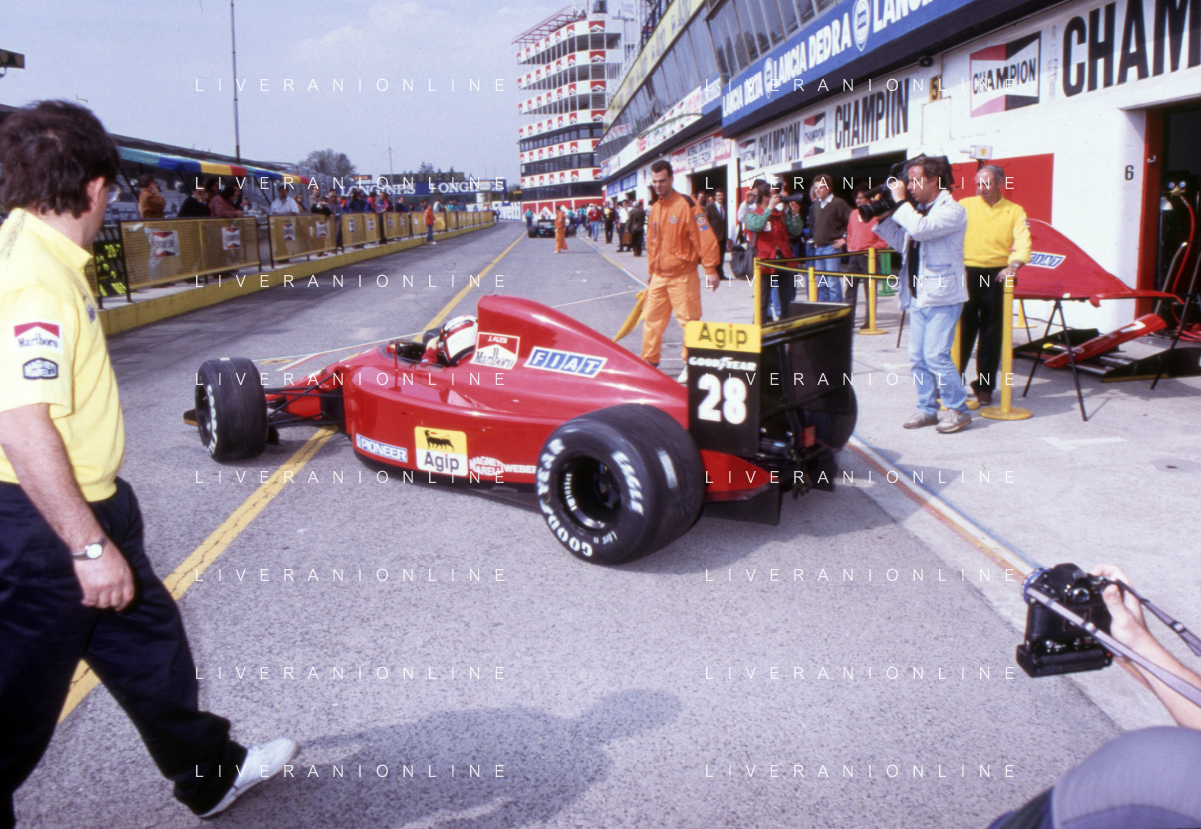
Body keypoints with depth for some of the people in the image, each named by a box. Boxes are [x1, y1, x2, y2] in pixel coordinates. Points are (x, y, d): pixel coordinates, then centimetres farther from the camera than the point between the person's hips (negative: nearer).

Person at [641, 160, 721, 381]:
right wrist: (650, 270, 21)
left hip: (683, 276, -6)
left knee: (689, 321, -1)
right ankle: (649, 362, 18)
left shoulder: (686, 204, -11)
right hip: (659, 277, 6)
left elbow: (704, 237, -15)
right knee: (653, 319, 8)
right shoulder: (654, 208, 11)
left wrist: (710, 270, -18)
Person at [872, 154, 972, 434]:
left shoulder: (952, 211, -11)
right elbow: (902, 242, 22)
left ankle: (958, 410, 3)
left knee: (936, 355, -10)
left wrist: (900, 201, -16)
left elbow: (920, 229, -27)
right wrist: (882, 218, 10)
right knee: (918, 356, 8)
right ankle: (927, 409, 18)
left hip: (942, 297, -8)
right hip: (919, 296, 8)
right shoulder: (917, 210, 14)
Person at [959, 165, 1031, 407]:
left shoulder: (1015, 211, 7)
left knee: (991, 333, 4)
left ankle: (984, 387, 14)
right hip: (966, 274, 0)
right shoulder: (965, 205, 9)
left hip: (996, 276, 0)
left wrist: (1014, 265, -23)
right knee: (962, 330, 1)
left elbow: (1023, 241, -4)